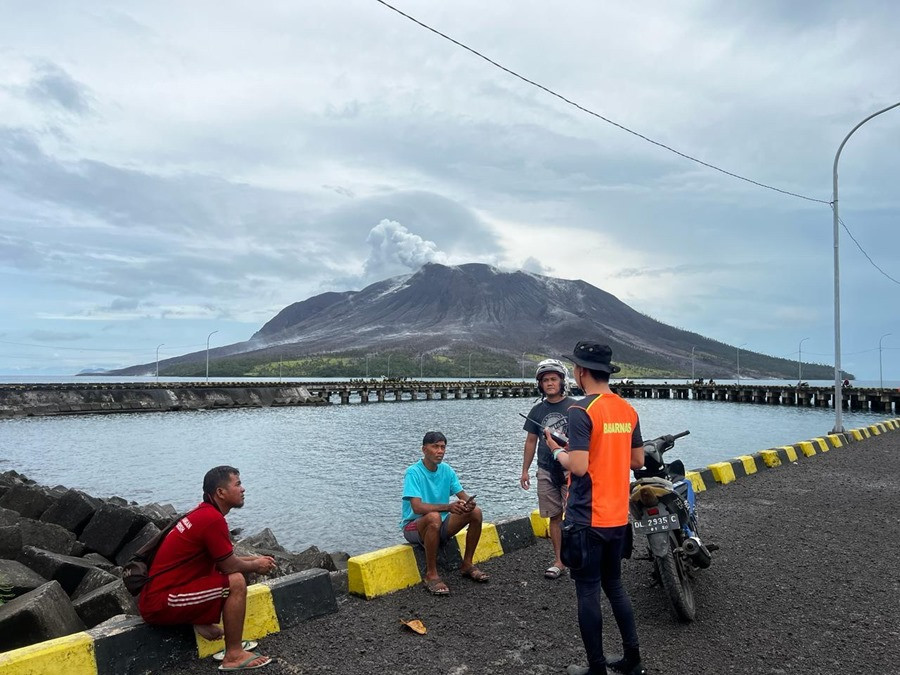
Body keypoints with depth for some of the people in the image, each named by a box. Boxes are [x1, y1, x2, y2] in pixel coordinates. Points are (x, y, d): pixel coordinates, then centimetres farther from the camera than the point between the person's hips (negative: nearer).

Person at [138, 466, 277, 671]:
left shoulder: (203, 513, 10)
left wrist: (254, 559, 12)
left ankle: (203, 621, 7)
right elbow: (230, 566, -14)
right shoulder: (213, 519, -21)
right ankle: (234, 656, -8)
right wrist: (255, 566, 5)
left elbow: (223, 559, 20)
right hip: (160, 605, -10)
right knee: (236, 582, -18)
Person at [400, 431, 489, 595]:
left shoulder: (446, 470, 1)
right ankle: (431, 575, -24)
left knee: (476, 512, -12)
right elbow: (417, 507, -30)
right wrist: (448, 506, -41)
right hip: (414, 526, -6)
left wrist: (469, 503, -26)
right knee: (434, 517, -39)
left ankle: (467, 565, 4)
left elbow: (463, 496, 0)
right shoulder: (413, 472, -19)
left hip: (440, 526, 6)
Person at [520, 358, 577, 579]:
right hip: (546, 471, 4)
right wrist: (525, 470, 15)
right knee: (555, 516, 8)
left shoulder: (574, 407, -2)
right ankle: (559, 561, 16)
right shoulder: (537, 410, 10)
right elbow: (531, 441, 15)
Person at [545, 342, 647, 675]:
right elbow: (637, 461, 11)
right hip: (618, 517, 7)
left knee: (588, 592, 6)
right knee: (614, 585, 21)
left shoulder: (581, 410, -17)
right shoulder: (628, 409, 5)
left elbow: (579, 466, -23)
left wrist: (558, 451, -5)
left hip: (588, 519, -7)